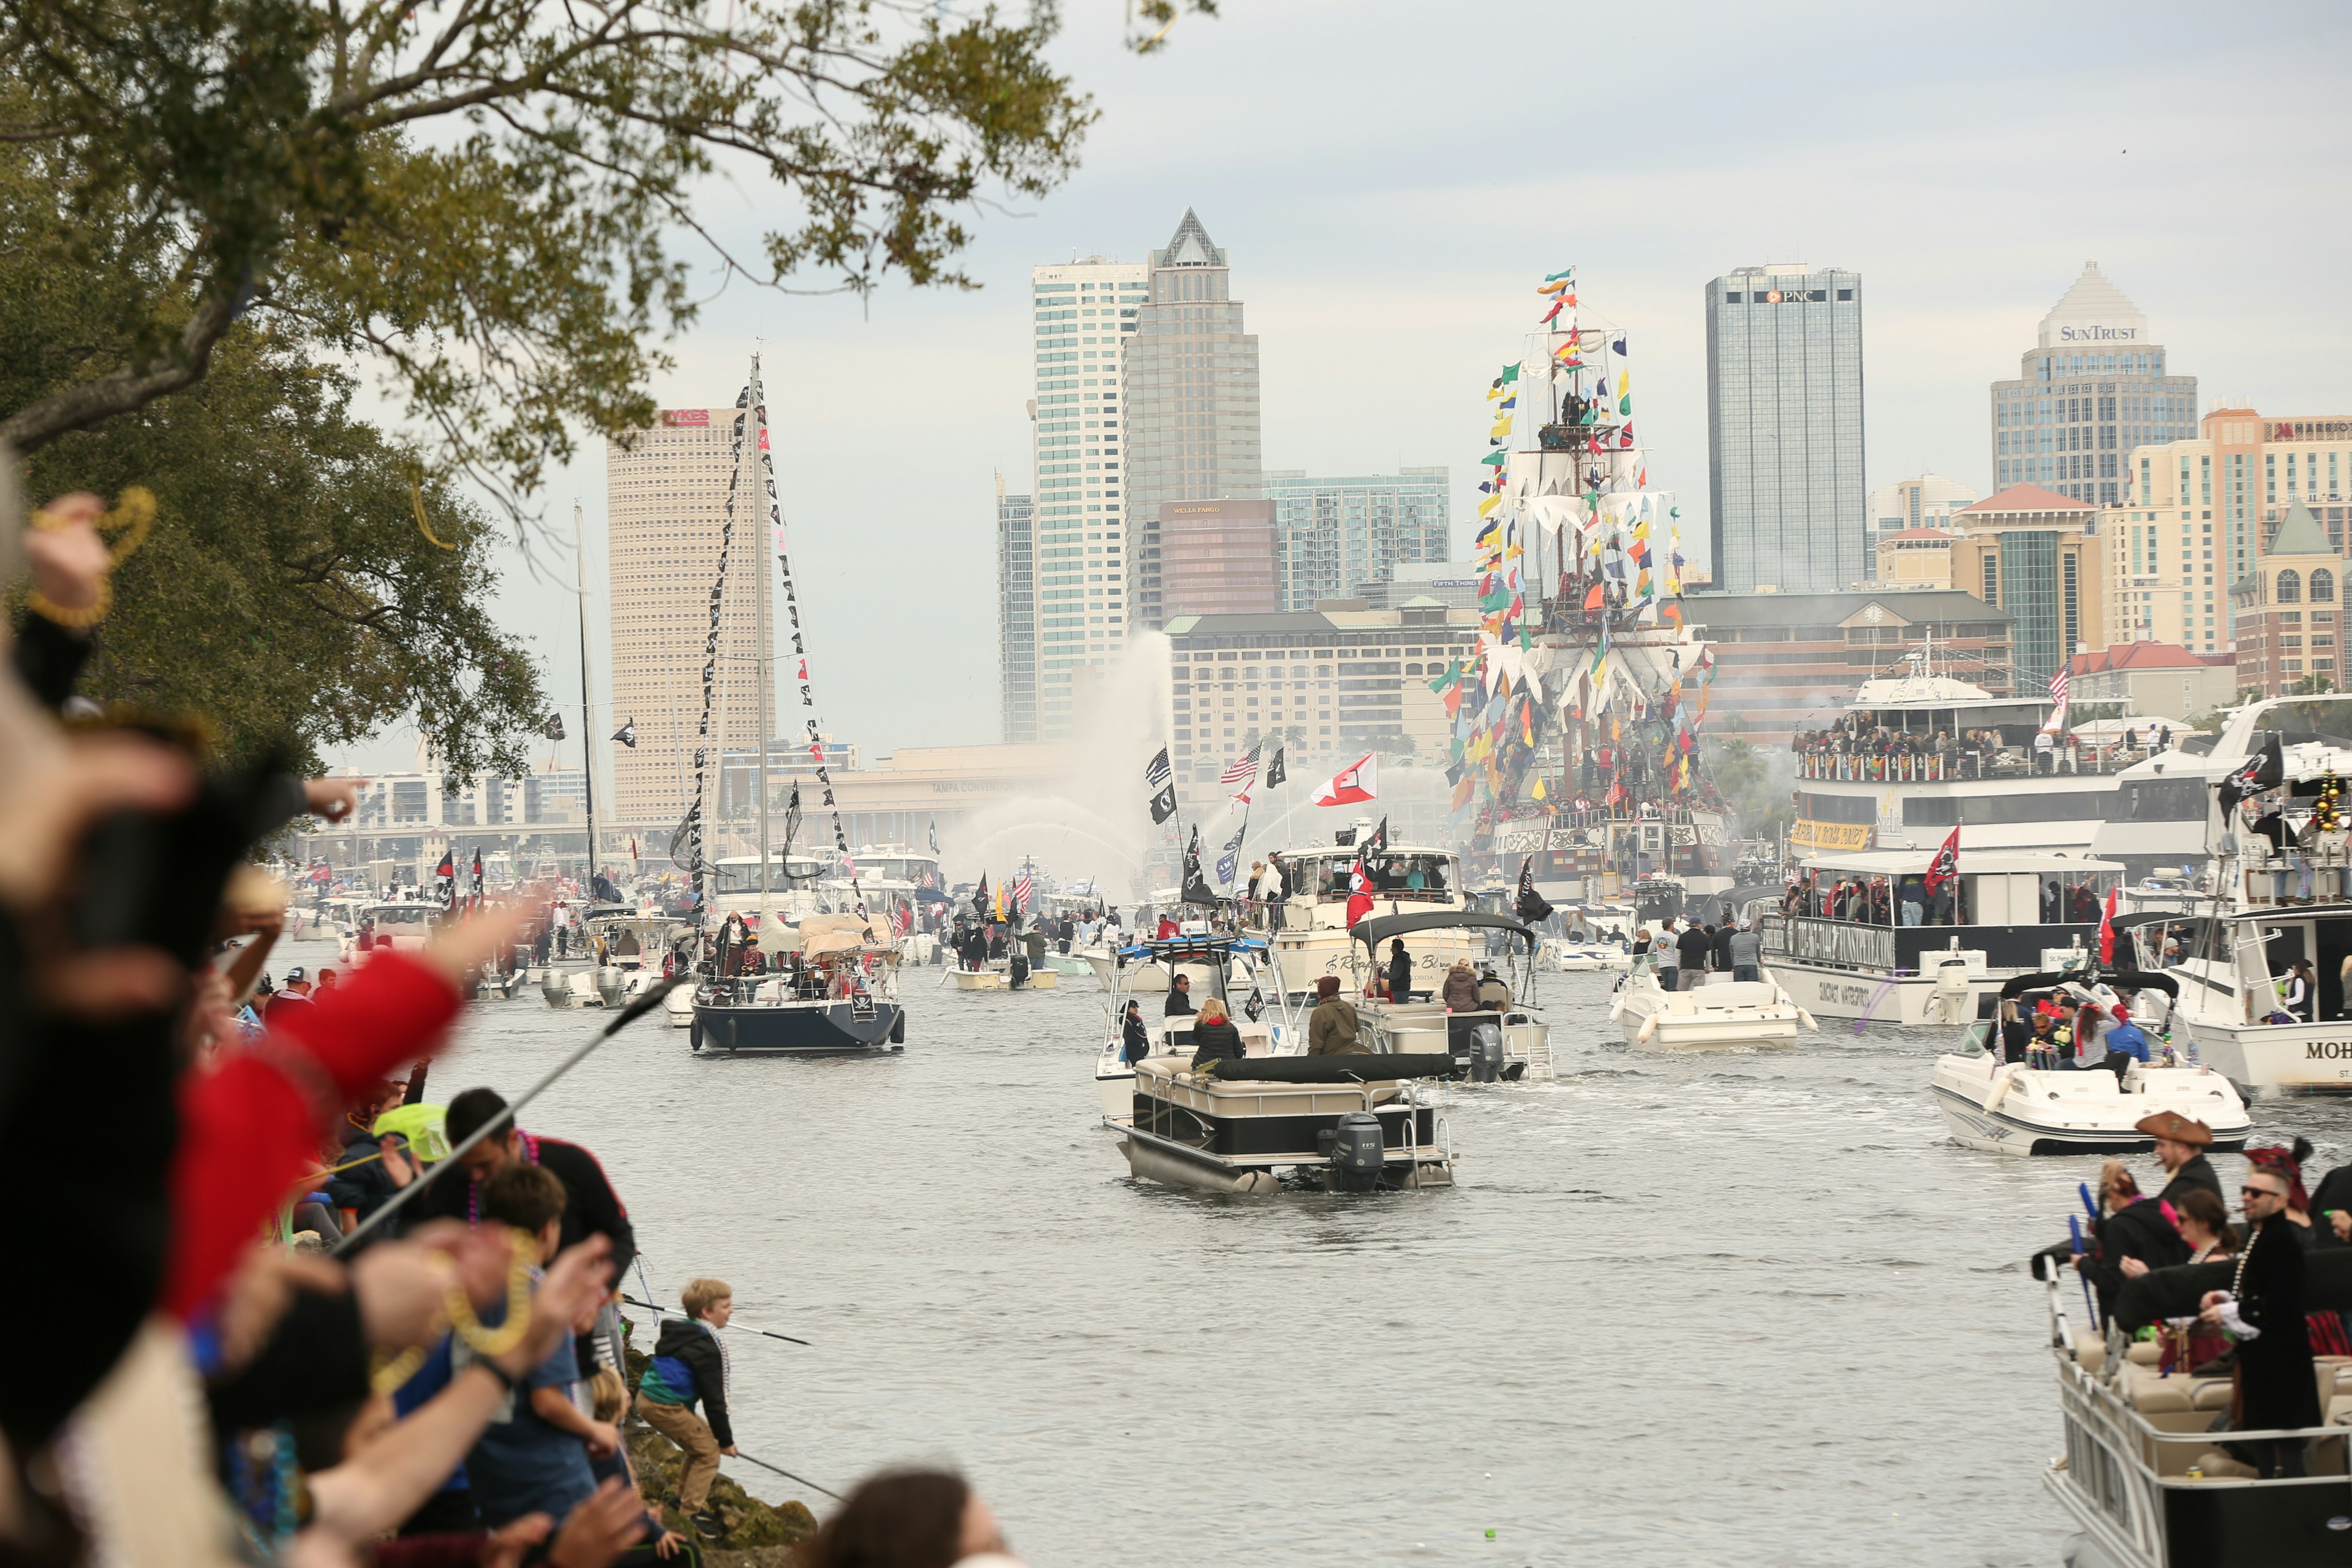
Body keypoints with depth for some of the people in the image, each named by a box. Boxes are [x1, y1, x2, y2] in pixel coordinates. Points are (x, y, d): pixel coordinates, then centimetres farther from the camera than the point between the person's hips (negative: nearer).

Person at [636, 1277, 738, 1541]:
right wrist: (726, 1439, -5)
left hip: (648, 1398, 10)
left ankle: (685, 1499, 32)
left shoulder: (682, 1333, 15)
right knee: (708, 1451, -4)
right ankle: (689, 1515, -5)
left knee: (701, 1438, 25)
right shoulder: (706, 1347, -15)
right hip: (665, 1406, -10)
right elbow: (714, 1398, -14)